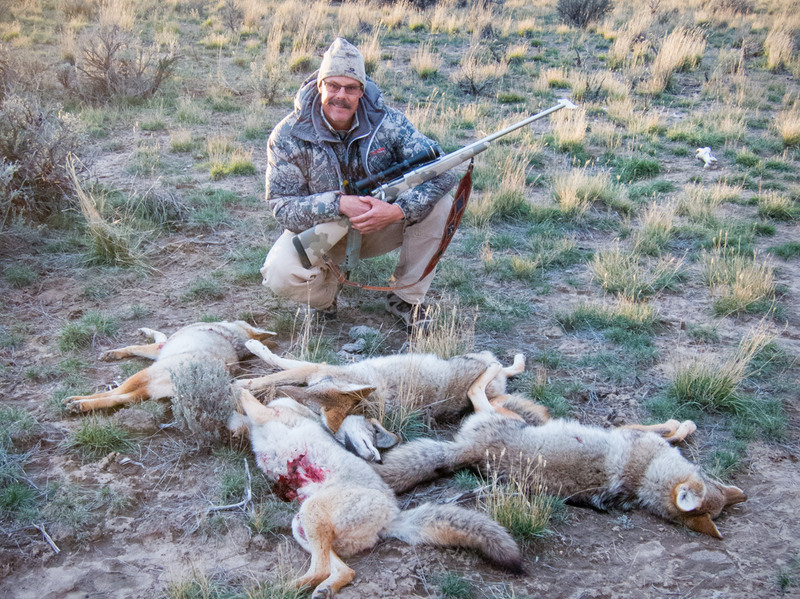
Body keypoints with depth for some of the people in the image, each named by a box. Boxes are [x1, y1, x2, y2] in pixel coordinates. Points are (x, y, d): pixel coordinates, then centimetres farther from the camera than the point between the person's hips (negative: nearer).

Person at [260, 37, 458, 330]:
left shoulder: (387, 122, -18)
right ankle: (327, 290, 7)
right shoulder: (288, 136, -19)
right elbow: (283, 208, -21)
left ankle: (405, 299, -5)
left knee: (439, 204, -23)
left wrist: (398, 210, -41)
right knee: (280, 274, -31)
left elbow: (442, 171, -24)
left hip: (380, 226, 2)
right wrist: (339, 204, -38)